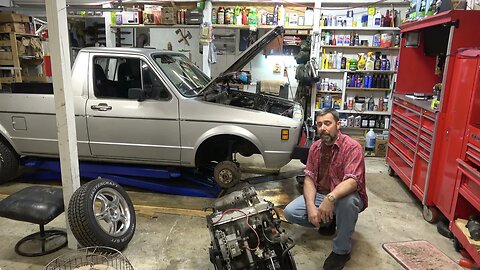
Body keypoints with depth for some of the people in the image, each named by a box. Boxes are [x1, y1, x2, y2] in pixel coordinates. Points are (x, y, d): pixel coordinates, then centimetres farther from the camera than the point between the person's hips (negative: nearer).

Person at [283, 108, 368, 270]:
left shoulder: (352, 147, -19)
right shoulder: (315, 148, -1)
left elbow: (352, 181, -31)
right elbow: (309, 178, -4)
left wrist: (330, 198, -49)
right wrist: (311, 206, -20)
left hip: (344, 197, -5)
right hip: (320, 195, 5)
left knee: (347, 202, -40)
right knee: (289, 212, -13)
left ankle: (341, 250, -15)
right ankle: (328, 221, 12)